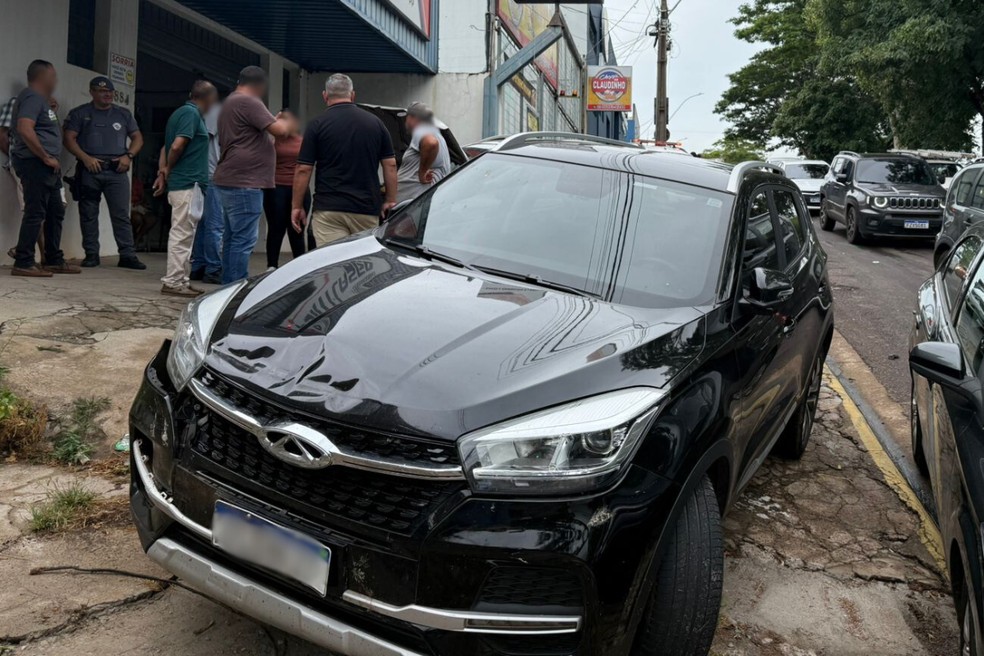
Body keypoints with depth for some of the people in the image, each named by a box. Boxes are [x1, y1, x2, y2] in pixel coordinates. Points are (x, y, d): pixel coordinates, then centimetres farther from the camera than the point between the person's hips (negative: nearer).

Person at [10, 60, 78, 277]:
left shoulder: (41, 98, 20)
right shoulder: (33, 97, -11)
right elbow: (25, 129, -24)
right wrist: (46, 158, -20)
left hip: (46, 166, 10)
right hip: (35, 163, -10)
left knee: (56, 212, 14)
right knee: (35, 213, -10)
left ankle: (54, 260, 21)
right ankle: (23, 263, -8)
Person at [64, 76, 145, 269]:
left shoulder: (124, 114, 16)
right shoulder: (80, 113, 8)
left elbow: (138, 138, 16)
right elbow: (69, 139, 1)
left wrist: (129, 156, -3)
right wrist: (85, 158, -14)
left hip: (117, 170, 1)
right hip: (89, 170, -1)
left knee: (122, 214, -5)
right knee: (89, 214, 2)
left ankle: (128, 255, -6)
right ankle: (91, 254, 7)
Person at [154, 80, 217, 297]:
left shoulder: (182, 112, 19)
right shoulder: (191, 113, -10)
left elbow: (167, 147, 20)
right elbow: (177, 146, -20)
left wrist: (164, 172, 13)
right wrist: (168, 170, -5)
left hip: (180, 183, 10)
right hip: (187, 183, -10)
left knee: (182, 234, 13)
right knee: (182, 234, -7)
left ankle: (180, 280, 18)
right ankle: (172, 282, -3)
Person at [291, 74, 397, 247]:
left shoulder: (317, 125, -1)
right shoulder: (375, 122, 7)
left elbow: (303, 170, -3)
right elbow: (390, 165, 5)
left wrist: (297, 206, 5)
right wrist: (390, 201, 12)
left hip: (328, 209, -3)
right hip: (367, 209, 3)